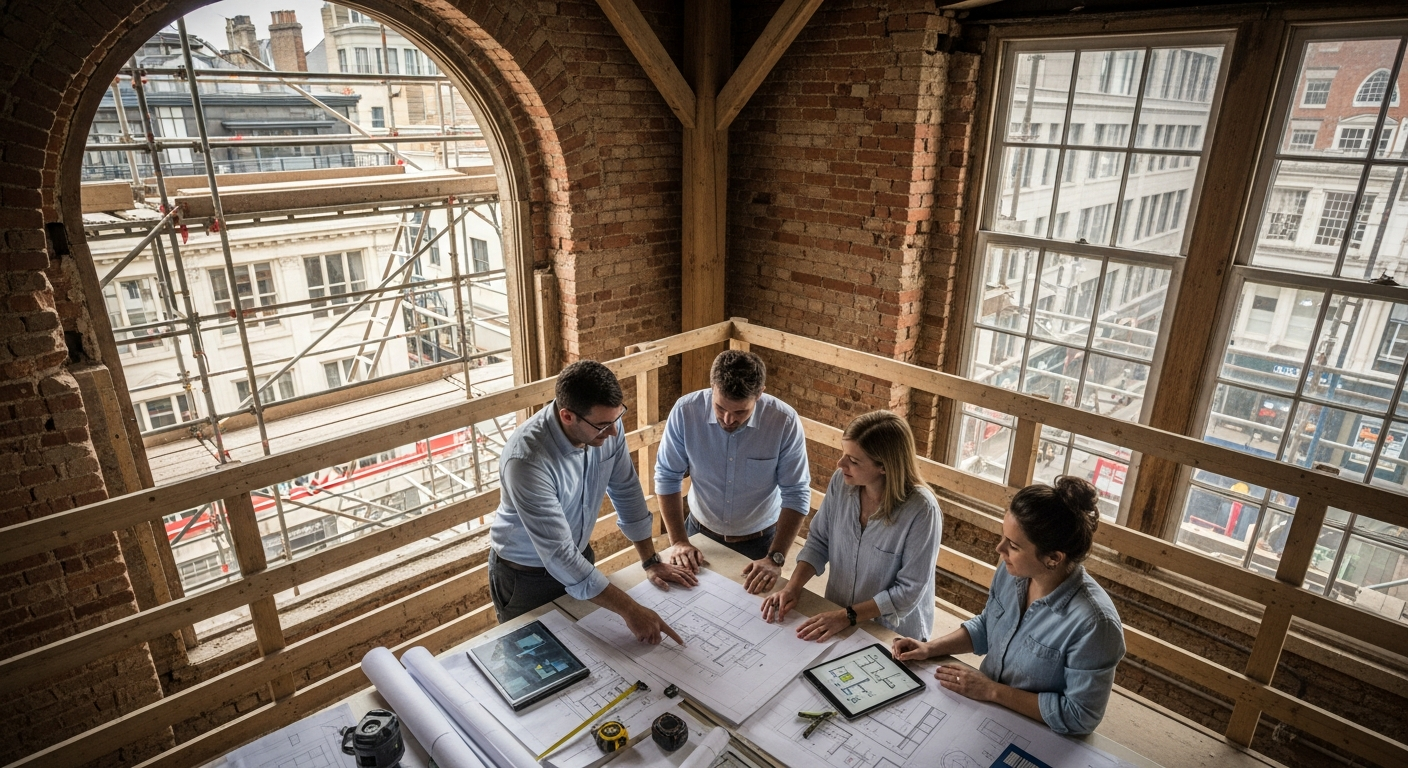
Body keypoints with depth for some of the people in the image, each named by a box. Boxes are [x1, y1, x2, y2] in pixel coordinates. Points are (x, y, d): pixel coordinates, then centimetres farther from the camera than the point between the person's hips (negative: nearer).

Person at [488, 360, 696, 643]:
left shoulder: (605, 423, -19)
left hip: (579, 556, 5)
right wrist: (629, 609, -34)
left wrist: (651, 561, -2)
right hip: (525, 575, -5)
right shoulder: (527, 460, -38)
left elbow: (626, 489, -4)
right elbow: (558, 556, -36)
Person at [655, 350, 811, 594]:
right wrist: (678, 541, -15)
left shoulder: (785, 422, -25)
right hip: (701, 533, 1)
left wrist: (776, 558, -23)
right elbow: (668, 477, -11)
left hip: (759, 540, -1)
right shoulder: (685, 411, -22)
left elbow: (796, 494, -18)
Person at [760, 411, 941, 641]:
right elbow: (818, 541, 2)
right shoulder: (841, 481, -10)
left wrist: (848, 616, -20)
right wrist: (793, 586, -10)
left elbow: (910, 590, -17)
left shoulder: (921, 510, -23)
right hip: (836, 619, 3)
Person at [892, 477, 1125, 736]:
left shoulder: (1093, 623, -28)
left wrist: (993, 691, -20)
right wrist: (931, 648, -3)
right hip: (981, 706, 6)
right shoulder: (1012, 571, -10)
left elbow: (1080, 715, -20)